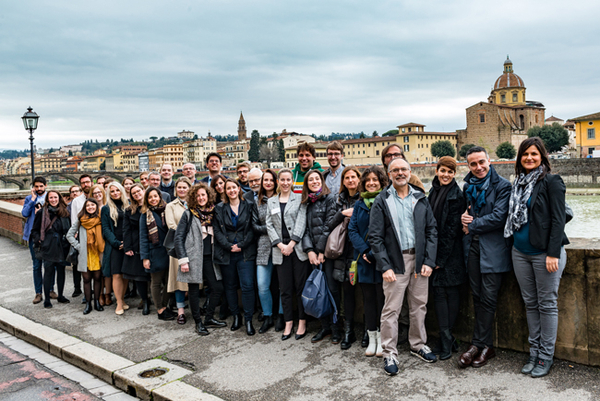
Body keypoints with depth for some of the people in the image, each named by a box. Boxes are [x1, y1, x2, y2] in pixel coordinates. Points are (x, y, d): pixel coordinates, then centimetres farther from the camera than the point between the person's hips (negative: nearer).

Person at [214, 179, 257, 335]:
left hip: (245, 252, -2)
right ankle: (236, 316, 25)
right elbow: (217, 231, 1)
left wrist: (241, 245, -10)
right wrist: (229, 246, -10)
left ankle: (248, 319, 4)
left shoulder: (248, 206, 4)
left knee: (247, 285, -7)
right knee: (230, 286, 10)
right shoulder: (219, 208, 8)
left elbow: (251, 229, 0)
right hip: (226, 253, 2)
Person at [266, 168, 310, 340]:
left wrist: (291, 244, -12)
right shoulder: (271, 201, 14)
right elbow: (269, 225, 8)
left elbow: (301, 222, -4)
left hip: (298, 248, -2)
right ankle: (288, 323, 15)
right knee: (285, 289, 5)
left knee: (300, 287, 0)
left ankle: (302, 323, 12)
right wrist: (280, 245, -5)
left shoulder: (300, 199, 4)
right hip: (280, 250, 2)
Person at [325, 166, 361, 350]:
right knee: (348, 290, 6)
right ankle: (348, 331, 15)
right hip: (345, 250, 3)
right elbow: (330, 224, 6)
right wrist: (343, 214, -8)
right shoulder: (338, 199, 12)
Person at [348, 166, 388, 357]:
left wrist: (376, 252, -15)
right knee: (368, 297, 10)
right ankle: (372, 338, 21)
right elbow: (352, 230, 5)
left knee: (382, 297, 1)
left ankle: (382, 338, 15)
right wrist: (364, 250, -8)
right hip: (364, 259, 4)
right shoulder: (359, 204, 10)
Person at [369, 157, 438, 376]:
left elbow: (431, 231, 7)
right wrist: (385, 266, -12)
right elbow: (375, 237, -5)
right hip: (395, 261, -3)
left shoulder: (421, 199, 8)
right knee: (391, 309, 0)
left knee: (419, 305, 13)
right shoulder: (382, 201, -1)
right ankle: (390, 353, 12)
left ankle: (418, 345, 31)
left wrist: (429, 261, -3)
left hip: (419, 259, 3)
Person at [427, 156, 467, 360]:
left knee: (451, 293, 3)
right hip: (434, 250, 6)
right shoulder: (433, 192, 10)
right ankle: (446, 339, 12)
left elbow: (453, 229, -11)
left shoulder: (457, 195, -8)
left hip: (451, 252, -6)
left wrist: (441, 258, -12)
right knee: (439, 292, 5)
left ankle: (446, 340, 13)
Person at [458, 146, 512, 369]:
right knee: (477, 297, 9)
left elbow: (499, 217, -16)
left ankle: (480, 344, 10)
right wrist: (463, 218, 4)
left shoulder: (502, 186, -7)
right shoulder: (468, 187, 13)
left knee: (488, 298, 0)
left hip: (492, 248, -6)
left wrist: (471, 225, -8)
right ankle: (483, 345, 19)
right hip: (472, 247, 6)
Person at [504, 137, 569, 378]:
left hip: (545, 253, -6)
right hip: (520, 252, 6)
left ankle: (546, 356, 16)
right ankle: (534, 352, 24)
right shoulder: (519, 183, 12)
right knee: (530, 303, 13)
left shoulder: (551, 182, -7)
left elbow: (558, 219, -12)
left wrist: (553, 253, -18)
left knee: (547, 304, 4)